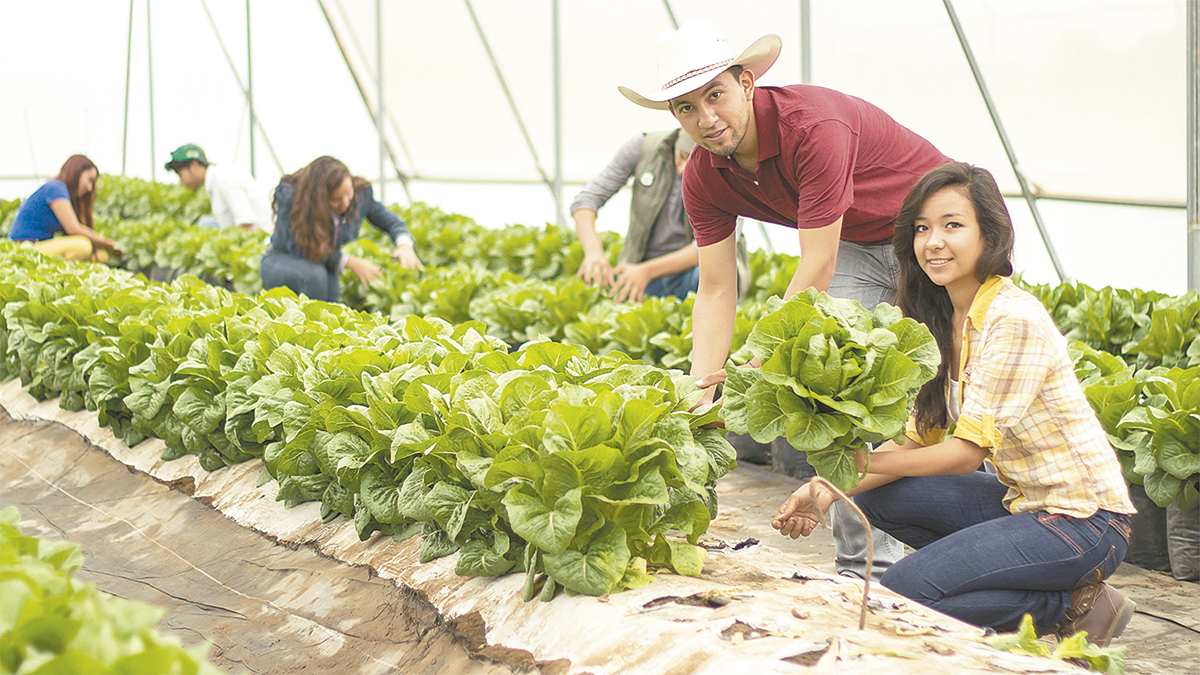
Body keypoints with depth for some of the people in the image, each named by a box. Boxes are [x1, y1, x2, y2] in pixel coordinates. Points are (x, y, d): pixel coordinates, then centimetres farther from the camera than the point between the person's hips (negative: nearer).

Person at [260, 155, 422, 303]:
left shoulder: (361, 193, -14)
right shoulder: (288, 195, -26)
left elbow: (391, 222, 2)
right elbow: (298, 248, -26)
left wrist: (404, 245, -22)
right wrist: (349, 261, -30)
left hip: (326, 267, 4)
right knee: (314, 274, -38)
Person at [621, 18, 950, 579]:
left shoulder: (814, 126, -35)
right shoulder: (703, 179, -13)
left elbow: (816, 270, -34)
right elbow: (715, 292, -11)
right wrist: (702, 388, -23)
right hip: (856, 247, 7)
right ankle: (867, 560, 1)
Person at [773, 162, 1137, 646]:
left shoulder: (1015, 320, -21)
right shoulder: (942, 320, 6)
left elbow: (968, 452, -20)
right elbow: (920, 440, 4)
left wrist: (865, 462, -20)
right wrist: (830, 490, -7)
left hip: (1082, 518, -9)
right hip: (1023, 500, 9)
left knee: (902, 588, -19)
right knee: (877, 498, 0)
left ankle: (1075, 609, -3)